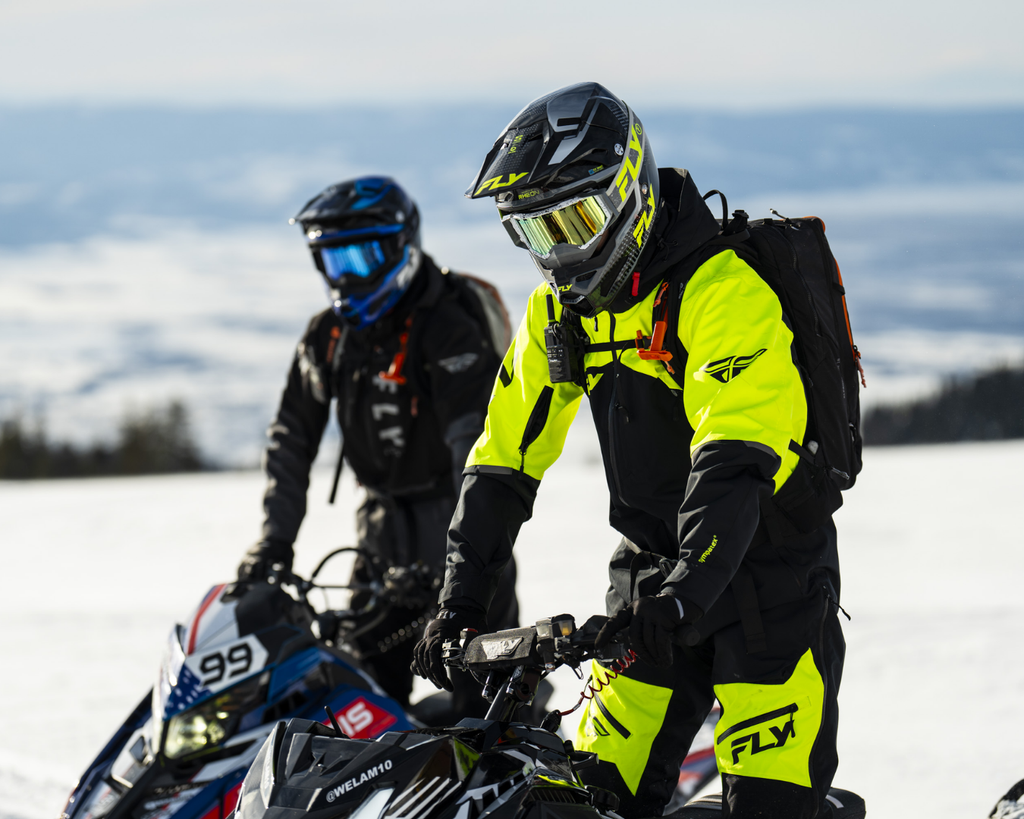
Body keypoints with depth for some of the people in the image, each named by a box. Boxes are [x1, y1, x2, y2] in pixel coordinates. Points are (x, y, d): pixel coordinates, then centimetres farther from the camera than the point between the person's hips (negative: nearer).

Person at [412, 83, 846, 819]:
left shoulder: (723, 289, -19)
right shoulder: (560, 309, 5)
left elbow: (736, 460, -30)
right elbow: (504, 456, 9)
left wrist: (689, 587, -40)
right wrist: (460, 603, 1)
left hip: (767, 561, -7)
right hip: (653, 571, 7)